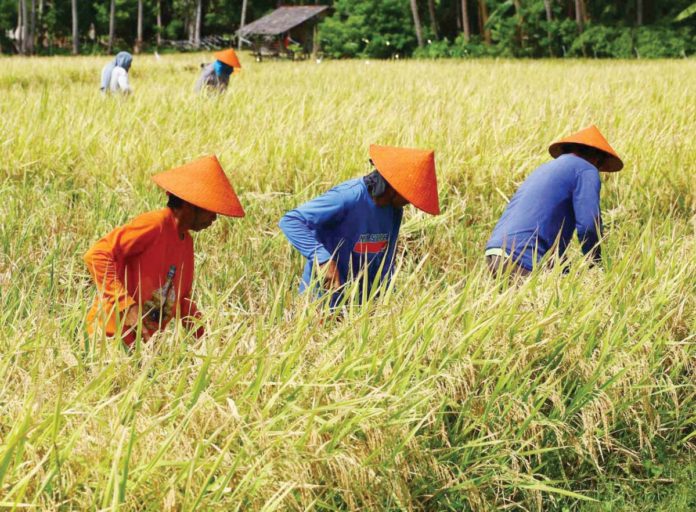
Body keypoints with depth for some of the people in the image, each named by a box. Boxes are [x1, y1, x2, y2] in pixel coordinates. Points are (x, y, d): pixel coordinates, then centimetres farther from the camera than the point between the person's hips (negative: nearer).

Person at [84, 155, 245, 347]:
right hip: (113, 336, -8)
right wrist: (127, 307, -23)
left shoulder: (186, 241, 14)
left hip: (144, 339, 8)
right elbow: (97, 256, -20)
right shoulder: (154, 225, -14)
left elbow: (181, 299, 24)